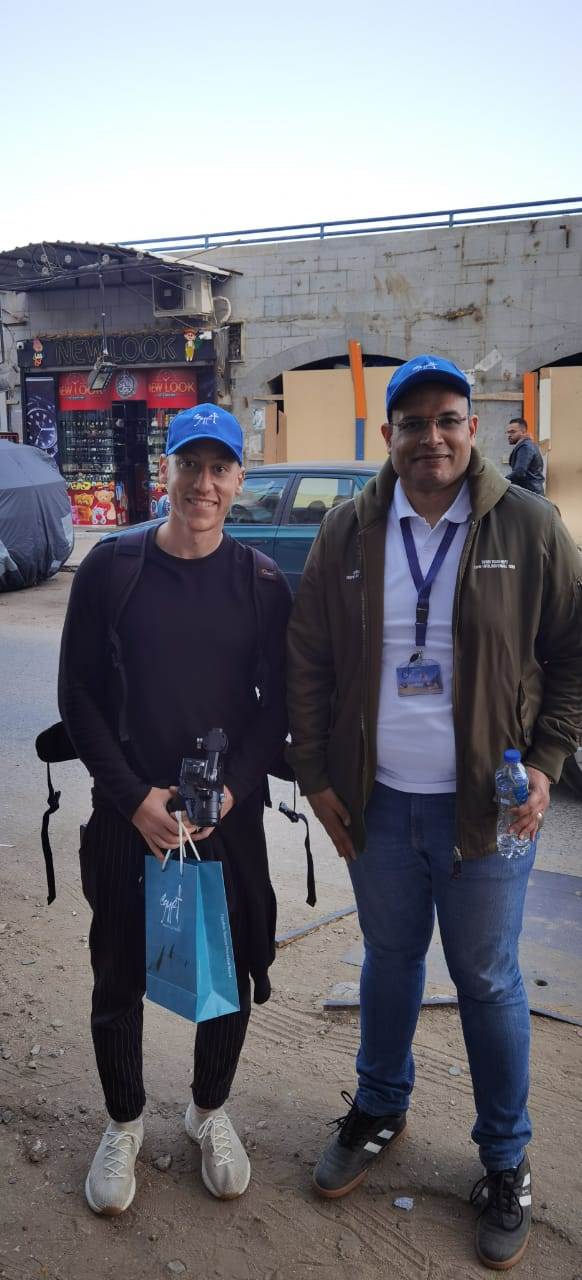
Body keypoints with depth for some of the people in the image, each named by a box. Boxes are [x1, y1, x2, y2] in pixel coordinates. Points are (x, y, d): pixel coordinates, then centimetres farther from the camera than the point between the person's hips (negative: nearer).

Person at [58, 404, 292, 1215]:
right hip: (127, 815, -1)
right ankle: (124, 1124, 39)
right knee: (118, 978, 12)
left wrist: (230, 790, -12)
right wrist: (134, 796, -11)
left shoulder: (263, 583, -2)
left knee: (230, 973, 13)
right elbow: (78, 694, -3)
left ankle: (210, 1112, 41)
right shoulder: (110, 569, -5)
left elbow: (278, 703, 1)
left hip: (231, 815, 1)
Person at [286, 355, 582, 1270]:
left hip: (485, 805, -2)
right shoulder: (348, 533, -1)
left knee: (487, 980, 10)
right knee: (389, 957, 20)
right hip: (377, 802, 2)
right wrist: (316, 775, 1)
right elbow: (307, 661, 4)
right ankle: (380, 1110, 44)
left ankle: (506, 1160, 33)